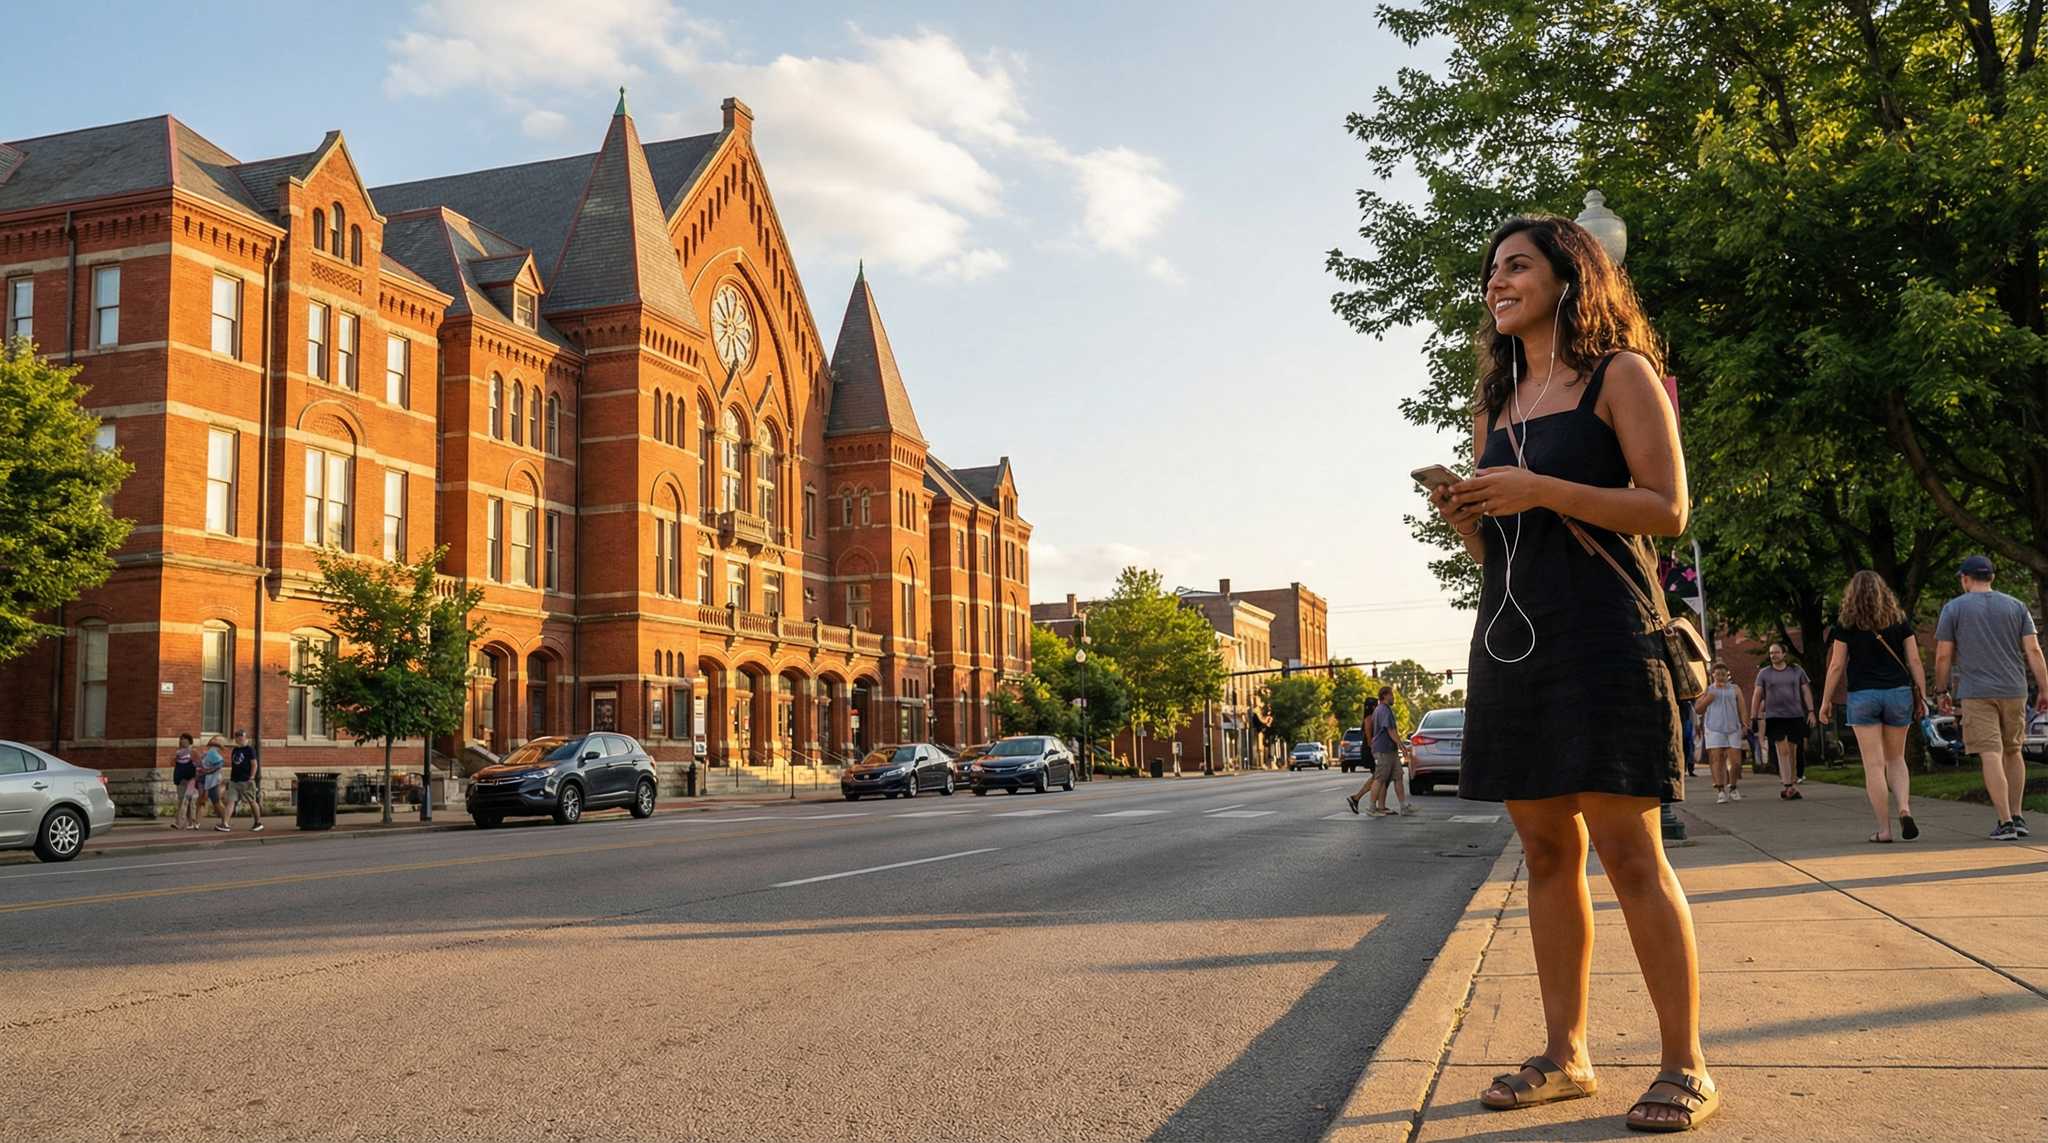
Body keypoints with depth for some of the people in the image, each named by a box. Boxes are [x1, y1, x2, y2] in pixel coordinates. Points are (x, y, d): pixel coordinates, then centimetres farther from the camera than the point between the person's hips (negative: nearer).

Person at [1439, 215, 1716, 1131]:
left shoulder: (1620, 375, 1)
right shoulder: (1495, 405, 18)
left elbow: (1667, 510, -7)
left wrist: (1542, 490, -16)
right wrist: (1462, 517, -1)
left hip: (1600, 632, -6)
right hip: (1511, 635, 6)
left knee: (1627, 851, -8)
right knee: (1546, 853, 8)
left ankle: (1685, 1067, 1)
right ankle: (1564, 1054, 15)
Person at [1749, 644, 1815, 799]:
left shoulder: (1797, 670, 9)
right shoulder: (1764, 673, 7)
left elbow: (1806, 691, 10)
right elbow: (1756, 696, 3)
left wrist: (1811, 711, 0)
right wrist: (1757, 717, -5)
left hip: (1795, 715, 1)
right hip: (1774, 716, -1)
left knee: (1792, 751, 5)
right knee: (1782, 750, -12)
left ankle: (1793, 783, 12)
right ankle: (1787, 785, -19)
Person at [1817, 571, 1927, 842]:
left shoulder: (1846, 625, -1)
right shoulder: (1900, 621, 5)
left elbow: (1836, 665, -1)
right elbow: (1914, 661, 3)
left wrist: (1826, 700, 7)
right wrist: (1922, 697, 9)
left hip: (1862, 695, -2)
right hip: (1898, 693, 2)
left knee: (1874, 764, 0)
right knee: (1896, 758, 16)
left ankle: (1884, 828, -1)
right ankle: (1905, 808, -7)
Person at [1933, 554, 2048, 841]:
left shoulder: (1953, 608, -1)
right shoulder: (2016, 606, 7)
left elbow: (1943, 656, -3)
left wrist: (1941, 692, 7)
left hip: (1976, 694, -3)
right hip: (2013, 692, 3)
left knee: (1991, 756, -6)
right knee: (2012, 751, 19)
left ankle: (2005, 823, -13)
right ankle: (2017, 816, 18)